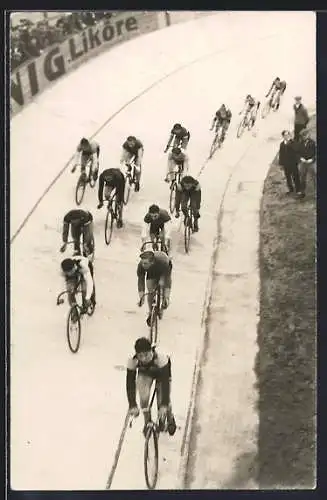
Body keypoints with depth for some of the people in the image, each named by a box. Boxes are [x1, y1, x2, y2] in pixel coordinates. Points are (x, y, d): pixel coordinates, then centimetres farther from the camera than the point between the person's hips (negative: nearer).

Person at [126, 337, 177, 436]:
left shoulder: (161, 357, -43)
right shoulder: (132, 360, -37)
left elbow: (165, 382, -39)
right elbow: (130, 383, -30)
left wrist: (164, 405, -43)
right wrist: (132, 405, -35)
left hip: (162, 373, -2)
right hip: (144, 373, 2)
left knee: (163, 402, -9)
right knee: (144, 396, -21)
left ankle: (170, 419, 26)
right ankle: (147, 422, 6)